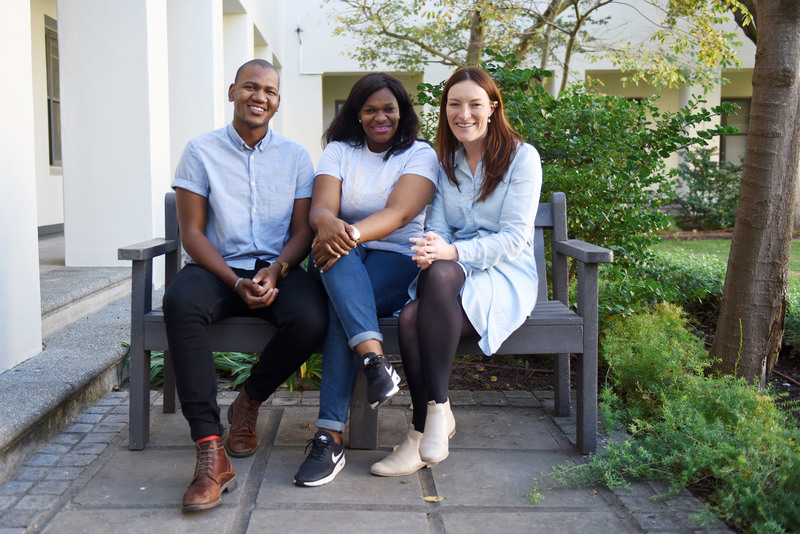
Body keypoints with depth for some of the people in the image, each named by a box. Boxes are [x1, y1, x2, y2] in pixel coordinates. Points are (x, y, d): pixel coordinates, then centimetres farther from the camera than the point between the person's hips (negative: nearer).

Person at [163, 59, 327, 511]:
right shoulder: (202, 151, 5)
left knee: (311, 319, -32)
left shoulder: (296, 156, 10)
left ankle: (249, 402, 0)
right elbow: (192, 232, -1)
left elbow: (303, 232, 6)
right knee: (181, 302, -36)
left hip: (278, 269, 1)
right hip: (218, 269, -1)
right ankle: (210, 452, -37)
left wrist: (276, 271, -16)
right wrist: (237, 282, -16)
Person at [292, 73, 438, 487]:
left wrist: (353, 234, -34)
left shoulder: (420, 155, 4)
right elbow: (320, 207, -6)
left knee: (341, 307, -33)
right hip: (343, 266, 2)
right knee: (335, 247, -35)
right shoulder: (339, 151, 12)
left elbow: (399, 213, -15)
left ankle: (330, 436, -37)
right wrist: (328, 225, -33)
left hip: (398, 262, -2)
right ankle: (373, 357, -51)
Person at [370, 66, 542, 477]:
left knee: (441, 274, -37)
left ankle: (435, 411, -31)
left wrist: (454, 252, -25)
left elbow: (515, 236, -9)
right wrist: (429, 248, -19)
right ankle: (433, 421, -18)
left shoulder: (521, 157, 0)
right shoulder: (444, 161, 16)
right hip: (452, 276, 4)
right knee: (410, 317, -30)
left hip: (505, 276, -4)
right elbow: (439, 226, 8)